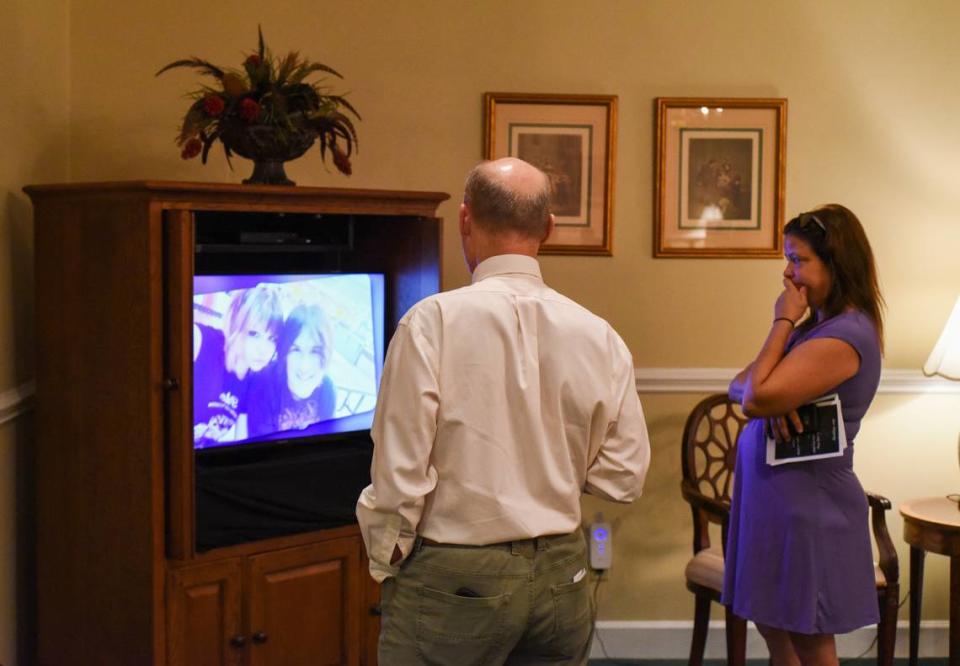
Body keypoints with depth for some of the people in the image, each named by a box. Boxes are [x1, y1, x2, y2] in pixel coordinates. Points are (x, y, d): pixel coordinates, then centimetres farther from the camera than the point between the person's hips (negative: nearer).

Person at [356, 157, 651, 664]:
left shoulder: (433, 321, -15)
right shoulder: (597, 336, -3)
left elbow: (400, 473, -14)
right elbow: (623, 477, 2)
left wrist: (385, 565, 2)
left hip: (453, 581, -4)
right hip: (562, 575, 4)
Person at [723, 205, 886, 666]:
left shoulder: (845, 337, -19)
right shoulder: (818, 325, 11)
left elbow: (755, 399, -23)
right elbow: (738, 386, 8)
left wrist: (782, 323, -13)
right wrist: (772, 399, -14)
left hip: (805, 503, -9)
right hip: (775, 494, 9)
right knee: (773, 627, 18)